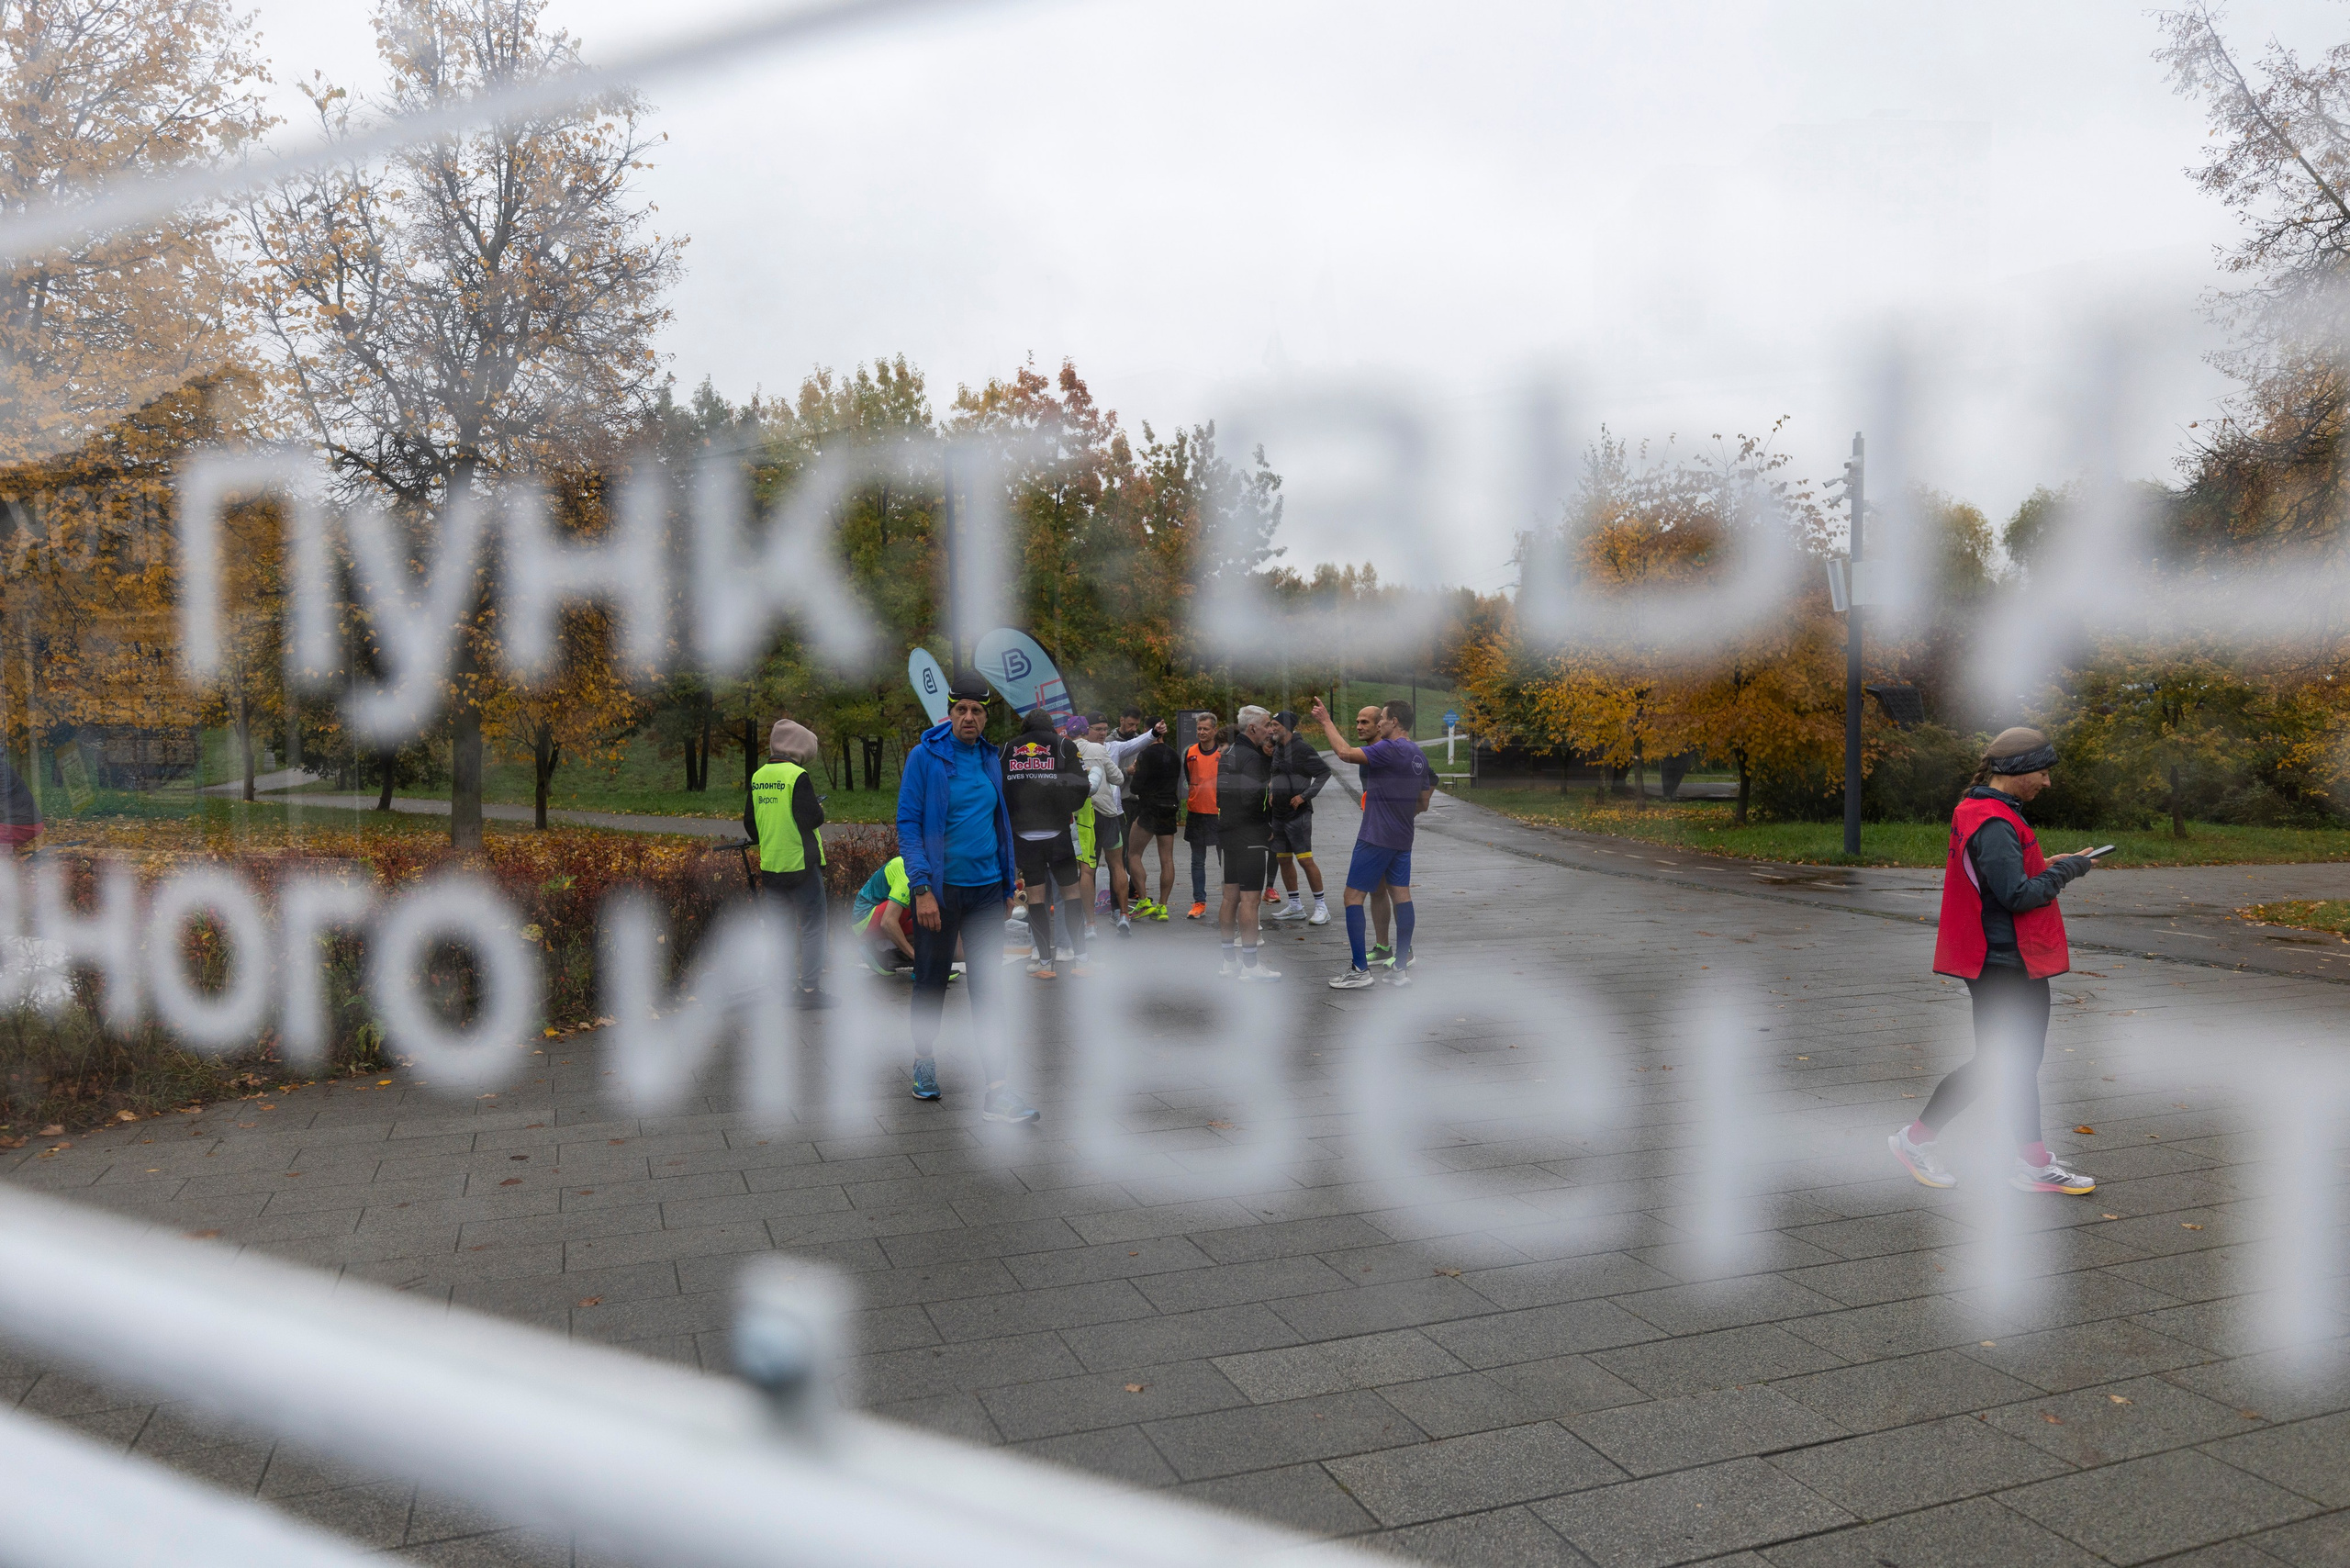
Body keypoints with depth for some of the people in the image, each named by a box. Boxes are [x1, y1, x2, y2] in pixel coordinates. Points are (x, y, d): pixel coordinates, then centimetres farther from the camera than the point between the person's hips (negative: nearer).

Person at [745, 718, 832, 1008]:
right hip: (801, 864, -7)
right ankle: (810, 989, 0)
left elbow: (749, 823, 13)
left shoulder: (757, 778, 7)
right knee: (812, 926, 1)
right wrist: (820, 810, 3)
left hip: (770, 865, 7)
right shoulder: (798, 776, -14)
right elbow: (811, 818, -19)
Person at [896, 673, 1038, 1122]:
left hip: (986, 888, 4)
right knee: (932, 980, 10)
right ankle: (924, 1060, 33)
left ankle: (996, 1091, -1)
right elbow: (908, 824, -10)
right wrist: (922, 889, -17)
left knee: (986, 988, 1)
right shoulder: (925, 756, -7)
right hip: (940, 889, -4)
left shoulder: (989, 759, 8)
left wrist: (1007, 885, 15)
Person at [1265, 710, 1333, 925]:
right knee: (1283, 859, 11)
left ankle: (1321, 907, -1)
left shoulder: (1302, 748, -12)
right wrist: (1272, 794, 9)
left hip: (1298, 814, -8)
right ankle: (1295, 907, 21)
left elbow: (1325, 772, -14)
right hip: (1279, 814, 8)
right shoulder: (1276, 749, 12)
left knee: (1305, 859, -9)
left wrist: (1305, 796, -17)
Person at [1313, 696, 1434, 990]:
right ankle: (1402, 968, 9)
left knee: (1353, 896, -3)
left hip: (1375, 838, -9)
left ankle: (1360, 970, -4)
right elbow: (1422, 803, 18)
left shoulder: (1389, 749, -15)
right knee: (1401, 894, 8)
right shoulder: (1418, 756, 13)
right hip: (1402, 838, 9)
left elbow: (1346, 752, -24)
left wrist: (1326, 721, -13)